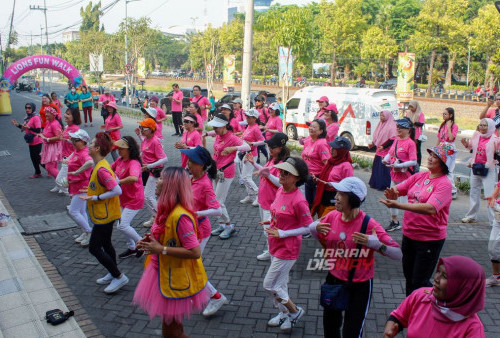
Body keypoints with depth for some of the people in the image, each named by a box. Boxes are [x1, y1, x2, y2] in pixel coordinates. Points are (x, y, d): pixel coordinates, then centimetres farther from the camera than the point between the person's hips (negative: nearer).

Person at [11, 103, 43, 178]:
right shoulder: (27, 117, 10)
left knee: (37, 158, -3)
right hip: (31, 142, 9)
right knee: (33, 158, 14)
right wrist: (17, 125, 7)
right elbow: (25, 128, 19)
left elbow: (38, 130, -22)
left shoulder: (36, 117, -17)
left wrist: (29, 127, -32)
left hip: (37, 142, -9)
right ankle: (37, 173, 25)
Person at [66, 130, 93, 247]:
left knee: (73, 211, -8)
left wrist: (76, 172, -38)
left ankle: (89, 232, 4)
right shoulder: (77, 150, 6)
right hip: (76, 186, 10)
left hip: (81, 186, -10)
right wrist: (68, 159, 18)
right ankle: (85, 233, 31)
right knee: (81, 211, 18)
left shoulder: (84, 154, -25)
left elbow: (90, 162, -48)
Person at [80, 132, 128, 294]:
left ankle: (120, 277, 6)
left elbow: (117, 191, -30)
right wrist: (93, 192, 12)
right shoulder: (100, 165, 6)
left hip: (105, 215, -10)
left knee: (94, 248, -2)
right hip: (105, 213, 10)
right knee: (105, 244, 21)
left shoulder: (101, 169, -26)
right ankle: (113, 275, 35)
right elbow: (114, 180, 15)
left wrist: (95, 198, -23)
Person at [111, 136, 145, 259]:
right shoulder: (119, 160, 0)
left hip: (134, 200, -9)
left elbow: (134, 178, -48)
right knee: (124, 224, 18)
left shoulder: (134, 163, -27)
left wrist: (118, 182, -36)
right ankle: (131, 248, 37)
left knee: (122, 226, -10)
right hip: (123, 198, 9)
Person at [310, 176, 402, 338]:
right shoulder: (332, 216, -8)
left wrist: (376, 244, -38)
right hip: (334, 280, 5)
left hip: (359, 286, -5)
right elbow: (322, 240, 11)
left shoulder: (369, 224, -22)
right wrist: (314, 228, -11)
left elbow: (398, 254, -22)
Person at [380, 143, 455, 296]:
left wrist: (398, 205, -37)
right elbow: (398, 188, 3)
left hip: (430, 239, -7)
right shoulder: (419, 176, 3)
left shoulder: (444, 184, -17)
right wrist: (393, 193, -23)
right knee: (409, 277, 21)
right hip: (409, 235, 7)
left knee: (419, 283, 1)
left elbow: (430, 208, -31)